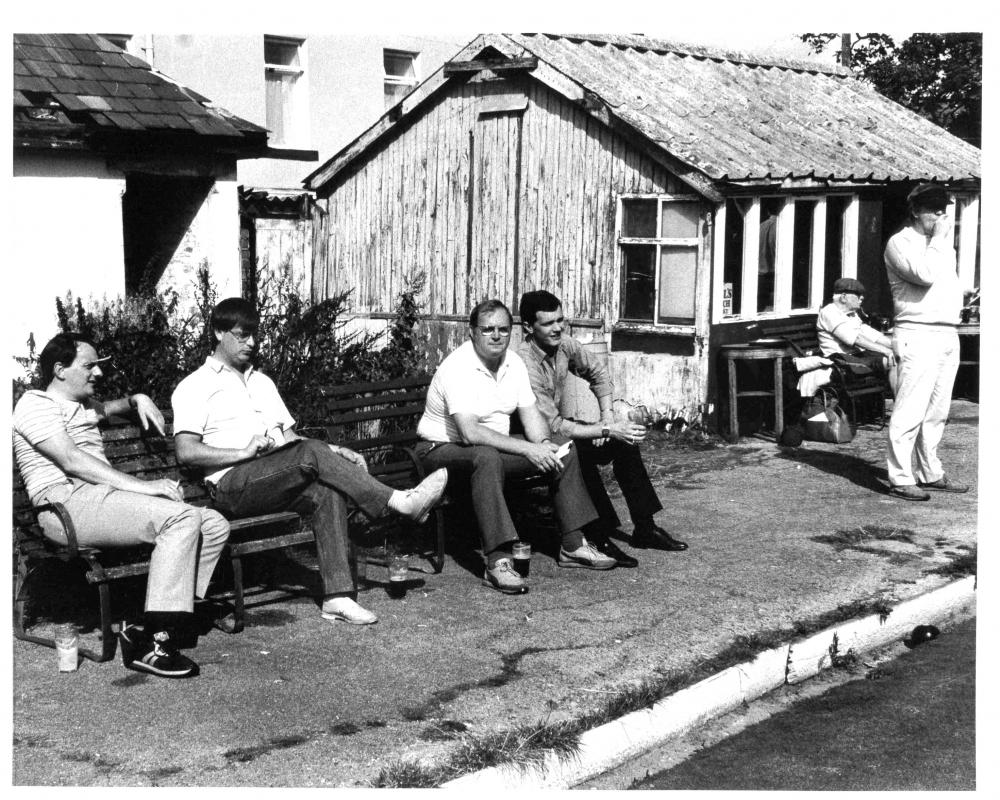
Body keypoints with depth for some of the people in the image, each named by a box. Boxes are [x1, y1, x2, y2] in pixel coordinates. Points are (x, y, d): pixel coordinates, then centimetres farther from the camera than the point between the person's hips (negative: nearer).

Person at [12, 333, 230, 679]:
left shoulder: (81, 406, 29)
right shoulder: (36, 404, 0)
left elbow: (107, 407, 54)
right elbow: (72, 461, -15)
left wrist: (136, 400, 29)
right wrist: (140, 486, -21)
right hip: (67, 503, -10)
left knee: (214, 525, -7)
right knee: (181, 517, -31)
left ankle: (145, 631, -18)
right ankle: (152, 647, -34)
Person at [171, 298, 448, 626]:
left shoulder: (262, 382, 29)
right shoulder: (195, 386, 8)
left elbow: (291, 437, 24)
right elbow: (187, 452, -6)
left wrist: (335, 452, 6)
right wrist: (245, 452, -15)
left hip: (281, 481, 6)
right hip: (232, 484, -6)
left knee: (328, 492, -28)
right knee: (311, 452, -30)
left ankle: (338, 596, -34)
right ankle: (401, 502, -30)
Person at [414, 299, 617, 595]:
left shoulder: (513, 362, 2)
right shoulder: (458, 367, -24)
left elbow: (531, 414, 2)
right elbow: (469, 432, -33)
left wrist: (543, 444, -21)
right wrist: (527, 449, -34)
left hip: (497, 444, 8)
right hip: (444, 448, -8)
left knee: (563, 448, -1)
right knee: (487, 458, -41)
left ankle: (573, 545, 4)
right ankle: (498, 563, -43)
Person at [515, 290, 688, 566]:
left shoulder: (564, 344, -5)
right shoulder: (524, 365, -28)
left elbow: (598, 373, 12)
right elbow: (554, 426, -30)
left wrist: (608, 417, -3)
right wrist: (608, 431, -30)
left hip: (554, 430, 8)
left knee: (624, 441, -6)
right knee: (580, 453, -34)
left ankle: (644, 528, 0)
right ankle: (598, 540, -25)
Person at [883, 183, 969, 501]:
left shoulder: (942, 242, 22)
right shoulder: (900, 242, -4)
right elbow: (925, 274, -20)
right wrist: (938, 238, -12)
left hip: (948, 334, 8)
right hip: (918, 334, -8)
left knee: (936, 413, 11)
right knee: (909, 412, -9)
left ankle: (931, 474, 18)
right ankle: (900, 479, -6)